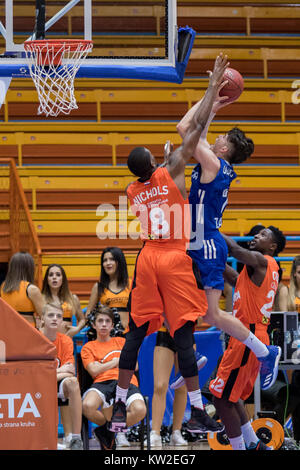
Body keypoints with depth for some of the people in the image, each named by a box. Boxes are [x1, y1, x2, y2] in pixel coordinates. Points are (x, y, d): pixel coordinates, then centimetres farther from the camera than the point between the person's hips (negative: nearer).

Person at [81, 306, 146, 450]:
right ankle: (107, 425, -1)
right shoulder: (88, 347, 21)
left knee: (140, 410, -34)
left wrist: (104, 366, 12)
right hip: (103, 382, -1)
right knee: (87, 406, -38)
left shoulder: (121, 342, 29)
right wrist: (117, 361, 11)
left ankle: (107, 431, -5)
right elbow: (94, 371, 5)